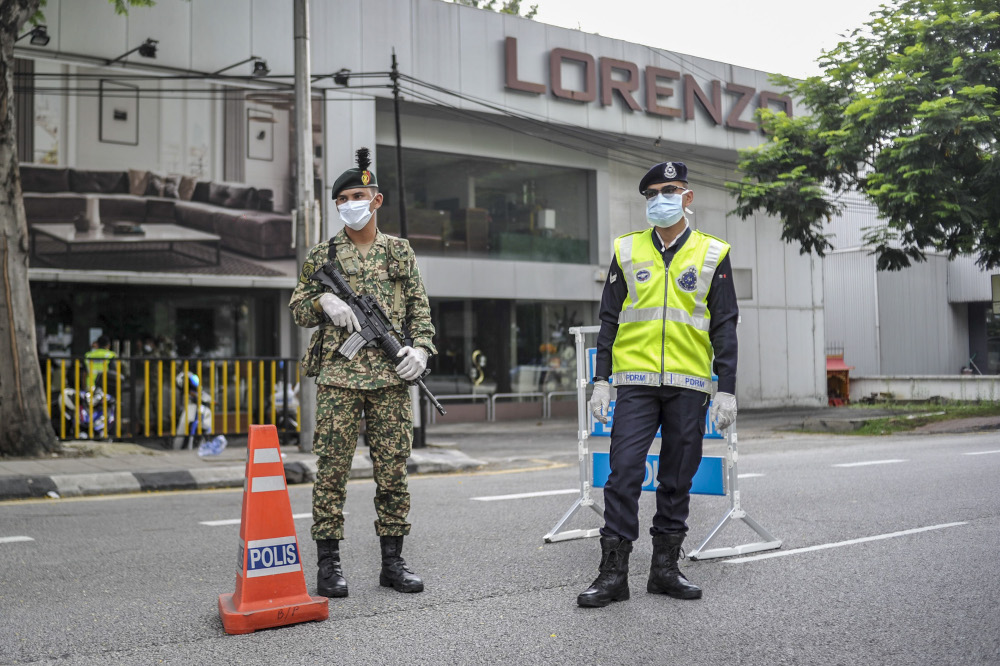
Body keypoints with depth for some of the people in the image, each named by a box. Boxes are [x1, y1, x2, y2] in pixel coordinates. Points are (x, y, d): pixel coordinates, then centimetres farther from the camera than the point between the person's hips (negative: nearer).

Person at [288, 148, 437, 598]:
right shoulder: (321, 256, 8)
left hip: (392, 377, 2)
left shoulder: (400, 252, 12)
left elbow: (420, 310, 12)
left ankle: (392, 561, 15)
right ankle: (329, 564, 7)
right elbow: (298, 310, 12)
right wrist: (323, 300, -9)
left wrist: (421, 347, -5)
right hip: (338, 377, -1)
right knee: (332, 470, -1)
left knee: (393, 470, 5)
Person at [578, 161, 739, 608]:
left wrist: (727, 390, -2)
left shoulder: (712, 254, 5)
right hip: (636, 382, 0)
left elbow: (724, 327, 4)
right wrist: (600, 380, 2)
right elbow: (609, 320, 9)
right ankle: (613, 573, 0)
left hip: (689, 386, 0)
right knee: (624, 473, -6)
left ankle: (665, 569, 19)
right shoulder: (627, 251, 8)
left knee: (678, 479, 7)